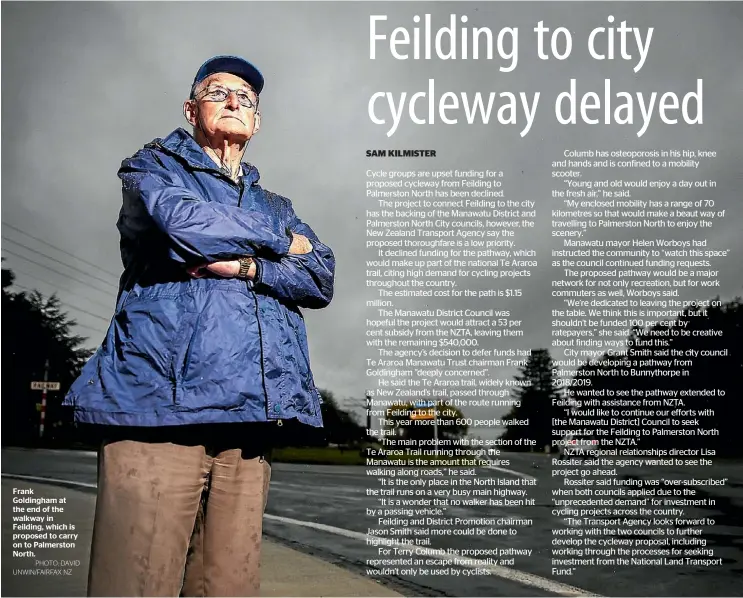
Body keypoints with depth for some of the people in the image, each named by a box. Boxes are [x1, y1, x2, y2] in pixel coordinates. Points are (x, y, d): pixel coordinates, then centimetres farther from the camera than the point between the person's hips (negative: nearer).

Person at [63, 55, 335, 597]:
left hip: (251, 418, 5)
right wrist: (281, 244, 5)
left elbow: (322, 278, 10)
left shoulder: (274, 207, 28)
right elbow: (182, 221, -9)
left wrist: (245, 266, -8)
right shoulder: (155, 166, 15)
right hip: (159, 406, -4)